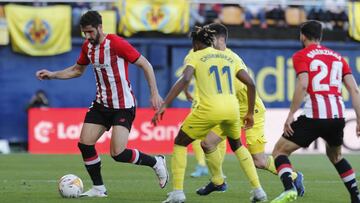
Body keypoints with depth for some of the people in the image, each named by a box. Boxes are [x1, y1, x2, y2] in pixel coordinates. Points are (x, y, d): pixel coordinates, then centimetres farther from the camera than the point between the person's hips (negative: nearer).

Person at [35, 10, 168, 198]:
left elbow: (145, 65, -15)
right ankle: (98, 189, 13)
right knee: (84, 144, -3)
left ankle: (156, 162, 11)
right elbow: (77, 70, 21)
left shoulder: (116, 44, -19)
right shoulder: (88, 47, 3)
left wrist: (154, 93, -18)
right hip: (101, 103, 7)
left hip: (123, 105, -7)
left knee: (118, 154, -15)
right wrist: (52, 75, 8)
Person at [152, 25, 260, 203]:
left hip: (209, 108, -4)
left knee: (180, 144, 14)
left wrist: (164, 105, -15)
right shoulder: (230, 56, 20)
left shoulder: (194, 56, 8)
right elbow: (250, 83, 15)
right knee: (237, 145, 32)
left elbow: (185, 79, -12)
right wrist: (250, 113, 23)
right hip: (232, 108, 4)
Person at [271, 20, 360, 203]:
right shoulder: (337, 57, 20)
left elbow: (303, 85, -13)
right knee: (335, 155, 31)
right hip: (338, 116, 5)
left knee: (280, 151, 4)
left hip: (314, 116, -5)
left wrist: (291, 115, -12)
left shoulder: (301, 56, 4)